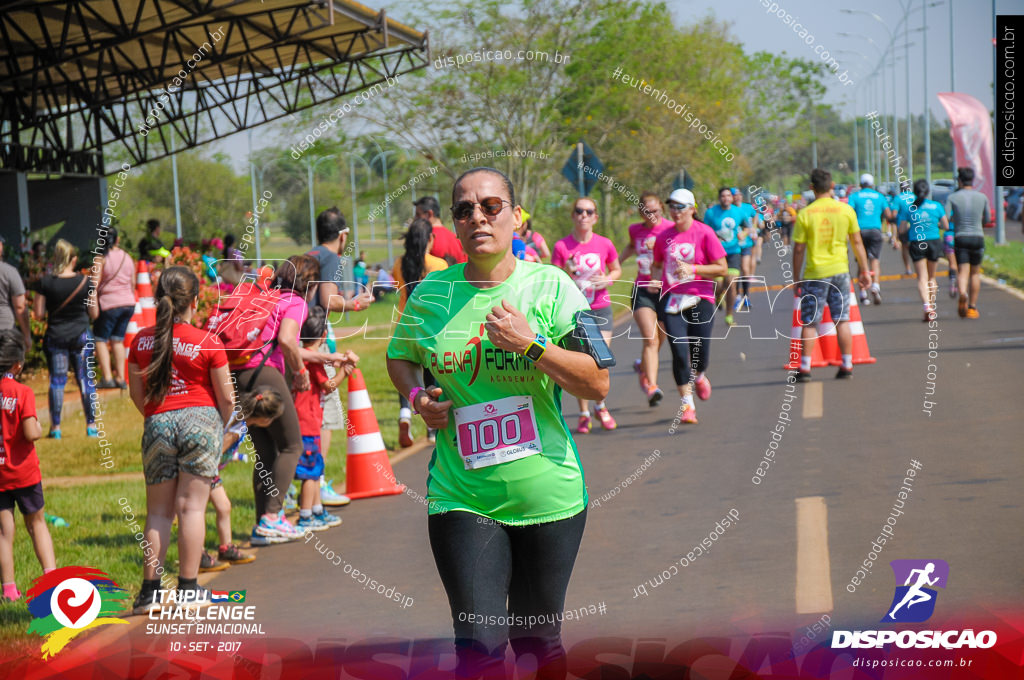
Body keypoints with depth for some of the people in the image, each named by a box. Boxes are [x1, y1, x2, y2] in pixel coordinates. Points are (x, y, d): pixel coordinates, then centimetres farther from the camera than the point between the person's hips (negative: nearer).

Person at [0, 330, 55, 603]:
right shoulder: (22, 392, -13)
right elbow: (31, 434, -19)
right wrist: (39, 428, 2)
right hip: (23, 471, -2)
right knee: (36, 524, 14)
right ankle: (51, 576, 7)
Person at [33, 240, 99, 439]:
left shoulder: (45, 283, -9)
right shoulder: (85, 282, -6)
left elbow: (39, 315, -7)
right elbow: (93, 311, 1)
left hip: (55, 337, 0)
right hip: (81, 336, 0)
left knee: (56, 381, 6)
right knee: (85, 379, 8)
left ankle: (56, 427, 6)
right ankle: (91, 425, 11)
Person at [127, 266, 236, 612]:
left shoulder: (141, 340, 3)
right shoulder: (208, 343, -6)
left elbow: (136, 393, 9)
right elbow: (226, 397, -2)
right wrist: (219, 427, 16)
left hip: (157, 424, 2)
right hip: (200, 419, -2)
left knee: (158, 511, 9)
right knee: (191, 506, 1)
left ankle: (150, 588, 6)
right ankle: (188, 589, 2)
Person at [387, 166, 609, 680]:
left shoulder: (549, 285, -3)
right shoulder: (432, 292, 3)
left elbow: (598, 385, -7)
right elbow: (400, 358, 21)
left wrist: (531, 344, -18)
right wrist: (417, 396, 0)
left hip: (548, 496, 0)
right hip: (461, 498, 0)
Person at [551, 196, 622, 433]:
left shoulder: (605, 244, 0)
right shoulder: (561, 247, -5)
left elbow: (617, 269, 16)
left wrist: (608, 279, -4)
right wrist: (566, 273, -21)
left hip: (600, 309, 1)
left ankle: (600, 406, 18)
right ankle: (584, 414, 15)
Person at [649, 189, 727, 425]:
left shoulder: (704, 233, -5)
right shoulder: (664, 236, 6)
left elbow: (722, 268, -6)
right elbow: (657, 264, 23)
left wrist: (692, 269, -16)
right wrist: (655, 278, 1)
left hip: (700, 300, -2)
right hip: (671, 299, 2)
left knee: (700, 353, -2)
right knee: (679, 352, -10)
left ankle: (699, 376, 37)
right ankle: (687, 405, -1)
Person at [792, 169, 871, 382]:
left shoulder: (805, 214, -7)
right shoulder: (846, 210, -1)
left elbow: (798, 250, -5)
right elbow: (857, 242, 6)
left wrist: (797, 279, 3)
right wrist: (864, 270, 15)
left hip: (815, 273, -2)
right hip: (840, 271, 2)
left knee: (809, 322, 4)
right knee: (842, 320, 9)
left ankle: (805, 368, 3)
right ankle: (847, 365, 11)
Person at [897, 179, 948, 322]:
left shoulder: (908, 207, -4)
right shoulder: (936, 206, -1)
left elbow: (902, 229, -2)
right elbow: (945, 226, 5)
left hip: (916, 244, -1)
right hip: (934, 242, 2)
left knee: (922, 278, -3)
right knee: (931, 277, 18)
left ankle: (927, 306, -23)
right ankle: (932, 307, 24)